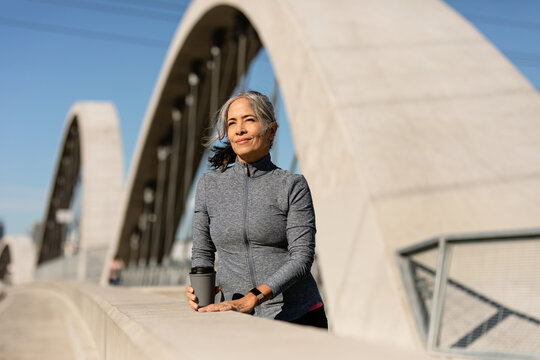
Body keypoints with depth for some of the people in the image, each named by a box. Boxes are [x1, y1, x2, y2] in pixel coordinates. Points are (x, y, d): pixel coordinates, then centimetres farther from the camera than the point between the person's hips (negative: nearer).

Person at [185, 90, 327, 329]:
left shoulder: (292, 186, -1)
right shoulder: (209, 185, 7)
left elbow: (302, 256, -9)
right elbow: (202, 253, 14)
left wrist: (250, 299, -21)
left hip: (298, 317, -2)